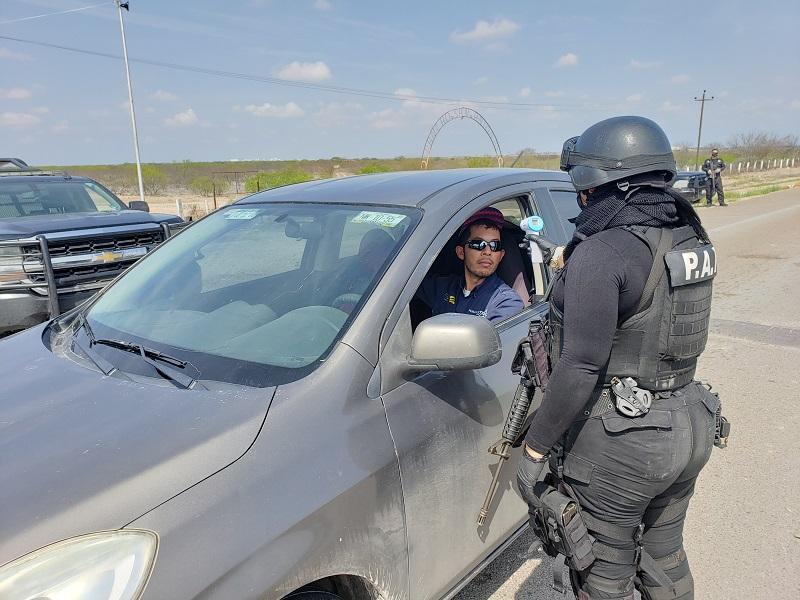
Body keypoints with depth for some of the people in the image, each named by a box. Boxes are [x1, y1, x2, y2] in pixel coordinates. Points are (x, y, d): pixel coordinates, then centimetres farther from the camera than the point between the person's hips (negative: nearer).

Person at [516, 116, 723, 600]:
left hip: (619, 443, -8)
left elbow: (581, 368, -25)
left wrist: (535, 449, -17)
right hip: (689, 428, 8)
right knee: (665, 557, 28)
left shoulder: (602, 255, -21)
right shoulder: (689, 238, 3)